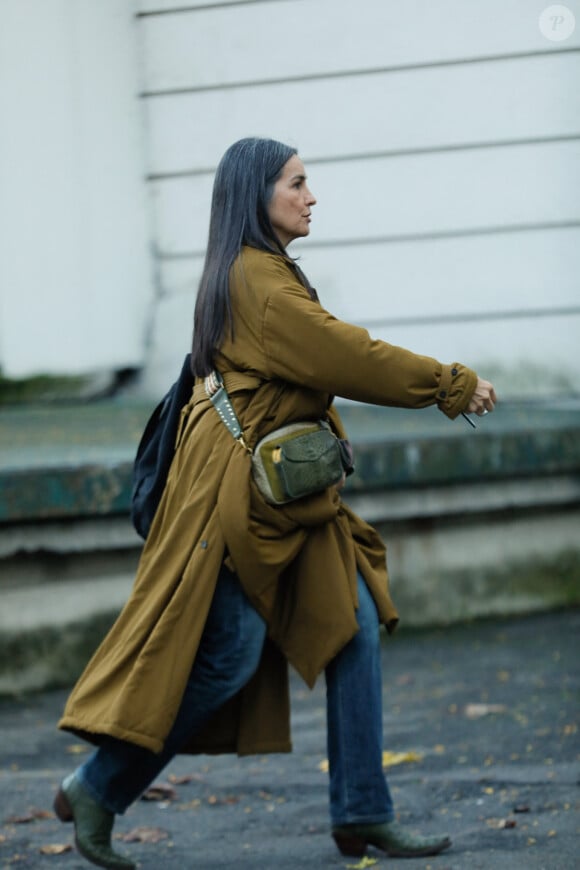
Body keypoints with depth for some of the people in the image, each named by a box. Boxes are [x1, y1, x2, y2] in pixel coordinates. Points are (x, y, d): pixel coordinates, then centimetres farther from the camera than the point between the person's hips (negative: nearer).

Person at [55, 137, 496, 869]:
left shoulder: (257, 273, 16)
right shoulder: (257, 279, -15)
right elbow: (345, 358, -16)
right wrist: (454, 385, -8)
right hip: (237, 495, -10)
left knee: (356, 628, 3)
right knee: (229, 657, -7)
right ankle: (95, 790, 7)